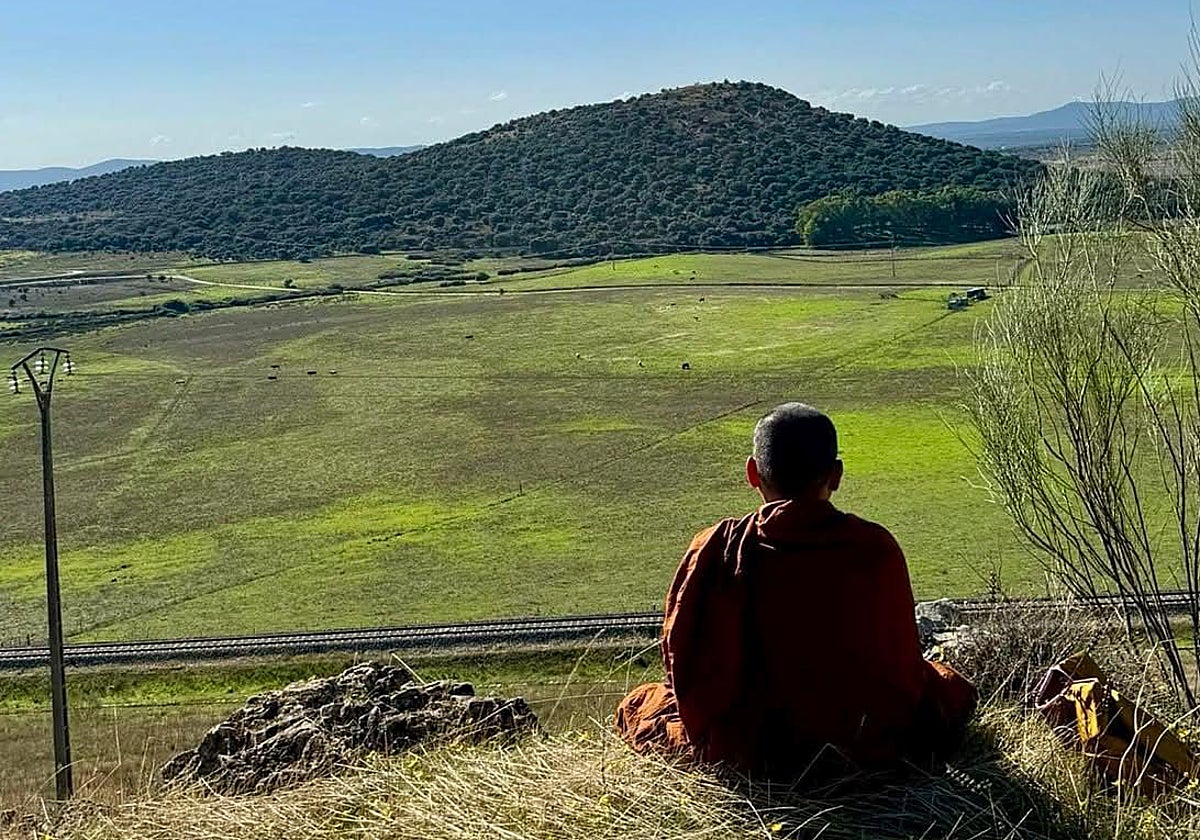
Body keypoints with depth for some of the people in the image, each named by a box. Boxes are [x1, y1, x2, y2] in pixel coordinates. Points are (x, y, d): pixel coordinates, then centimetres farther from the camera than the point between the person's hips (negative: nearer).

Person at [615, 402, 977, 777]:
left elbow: (683, 662, -5)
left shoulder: (717, 550, -11)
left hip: (746, 752, 0)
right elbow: (903, 665, 0)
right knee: (952, 687, 28)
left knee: (636, 708, 25)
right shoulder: (876, 548, -10)